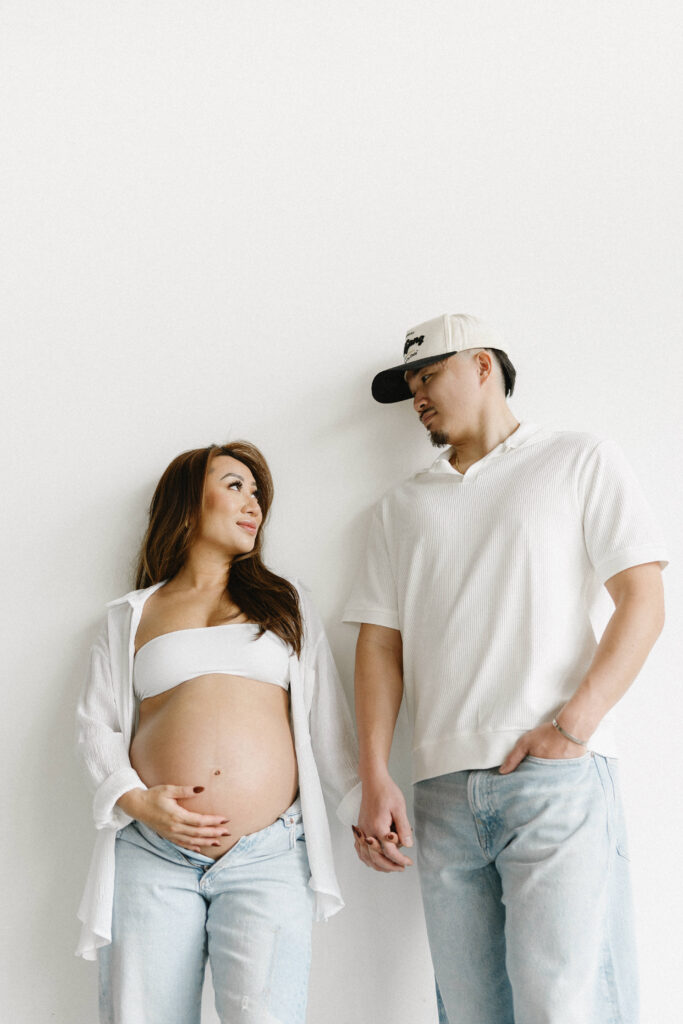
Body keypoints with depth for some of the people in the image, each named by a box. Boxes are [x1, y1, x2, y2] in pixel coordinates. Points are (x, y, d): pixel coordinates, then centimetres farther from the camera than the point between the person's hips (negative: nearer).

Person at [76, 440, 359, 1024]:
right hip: (151, 856, 1)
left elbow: (327, 722, 14)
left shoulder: (287, 603, 19)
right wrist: (137, 801, -7)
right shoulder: (132, 615, 16)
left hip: (268, 859, 0)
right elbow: (97, 724, 10)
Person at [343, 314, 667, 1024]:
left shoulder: (581, 463, 10)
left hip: (556, 779, -4)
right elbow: (380, 645, 14)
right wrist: (374, 781, 1)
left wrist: (572, 727, -12)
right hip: (441, 794, 4)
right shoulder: (401, 508, 21)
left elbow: (642, 601, 1)